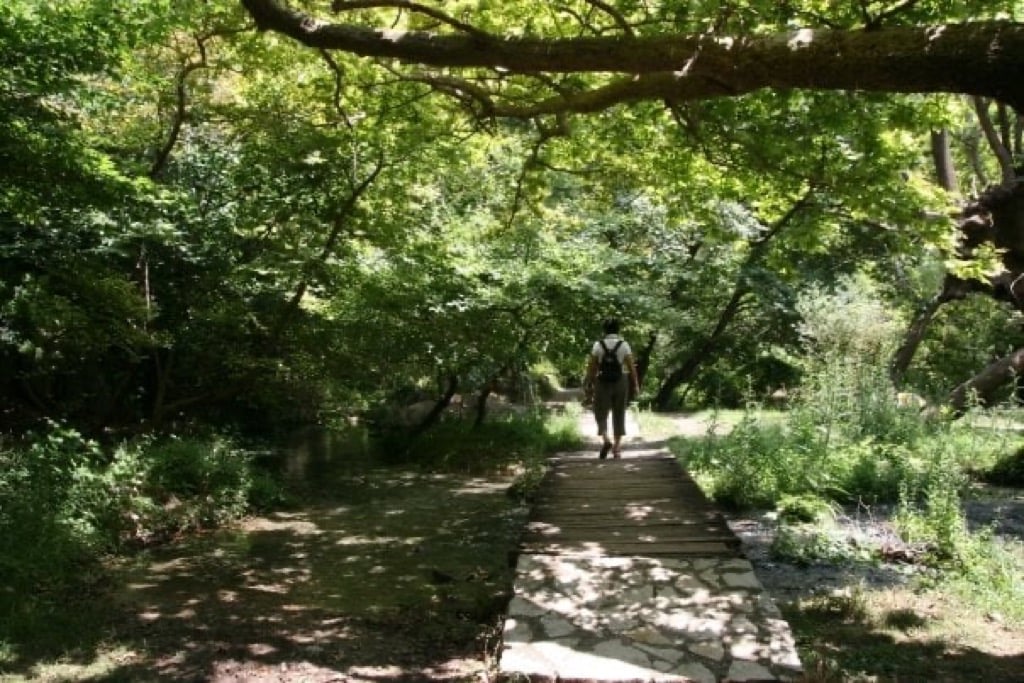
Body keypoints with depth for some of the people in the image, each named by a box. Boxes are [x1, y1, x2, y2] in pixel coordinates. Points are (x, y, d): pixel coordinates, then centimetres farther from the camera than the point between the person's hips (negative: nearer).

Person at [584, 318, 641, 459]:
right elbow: (631, 367, -5)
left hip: (603, 383, -1)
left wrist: (588, 386, 3)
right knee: (619, 415, 11)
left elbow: (591, 368, -4)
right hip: (621, 382, 1)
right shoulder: (624, 345, -2)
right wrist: (636, 385, 2)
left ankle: (606, 440, -16)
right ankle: (617, 448, 11)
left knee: (601, 414, 9)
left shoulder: (598, 345, -3)